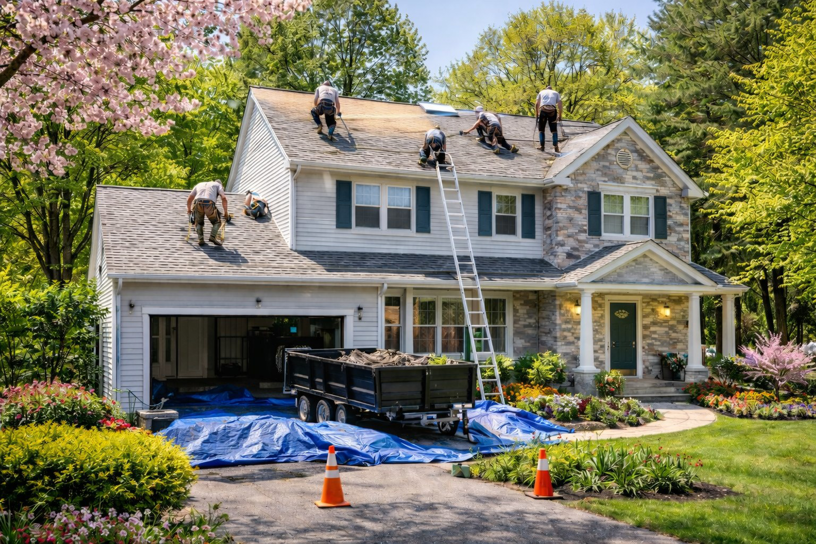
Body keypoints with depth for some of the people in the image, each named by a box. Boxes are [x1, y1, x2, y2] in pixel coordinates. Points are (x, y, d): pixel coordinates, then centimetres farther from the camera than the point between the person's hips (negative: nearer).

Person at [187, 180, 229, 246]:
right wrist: (225, 212, 14)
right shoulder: (218, 185, 28)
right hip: (209, 204, -3)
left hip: (197, 203, 3)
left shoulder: (199, 184, 38)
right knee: (217, 222, 20)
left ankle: (200, 239, 10)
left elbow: (189, 199, 38)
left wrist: (189, 209, 52)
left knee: (199, 223, 27)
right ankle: (212, 237, -1)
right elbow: (223, 198, 9)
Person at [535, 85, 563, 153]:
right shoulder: (556, 93, 27)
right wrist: (559, 115, 17)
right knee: (554, 130, 10)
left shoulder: (541, 92, 27)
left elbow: (537, 104, 13)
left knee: (541, 129, 12)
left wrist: (536, 114, 18)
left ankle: (541, 146, 5)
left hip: (543, 110, 0)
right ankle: (556, 147, 4)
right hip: (552, 110, 0)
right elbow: (560, 105, 13)